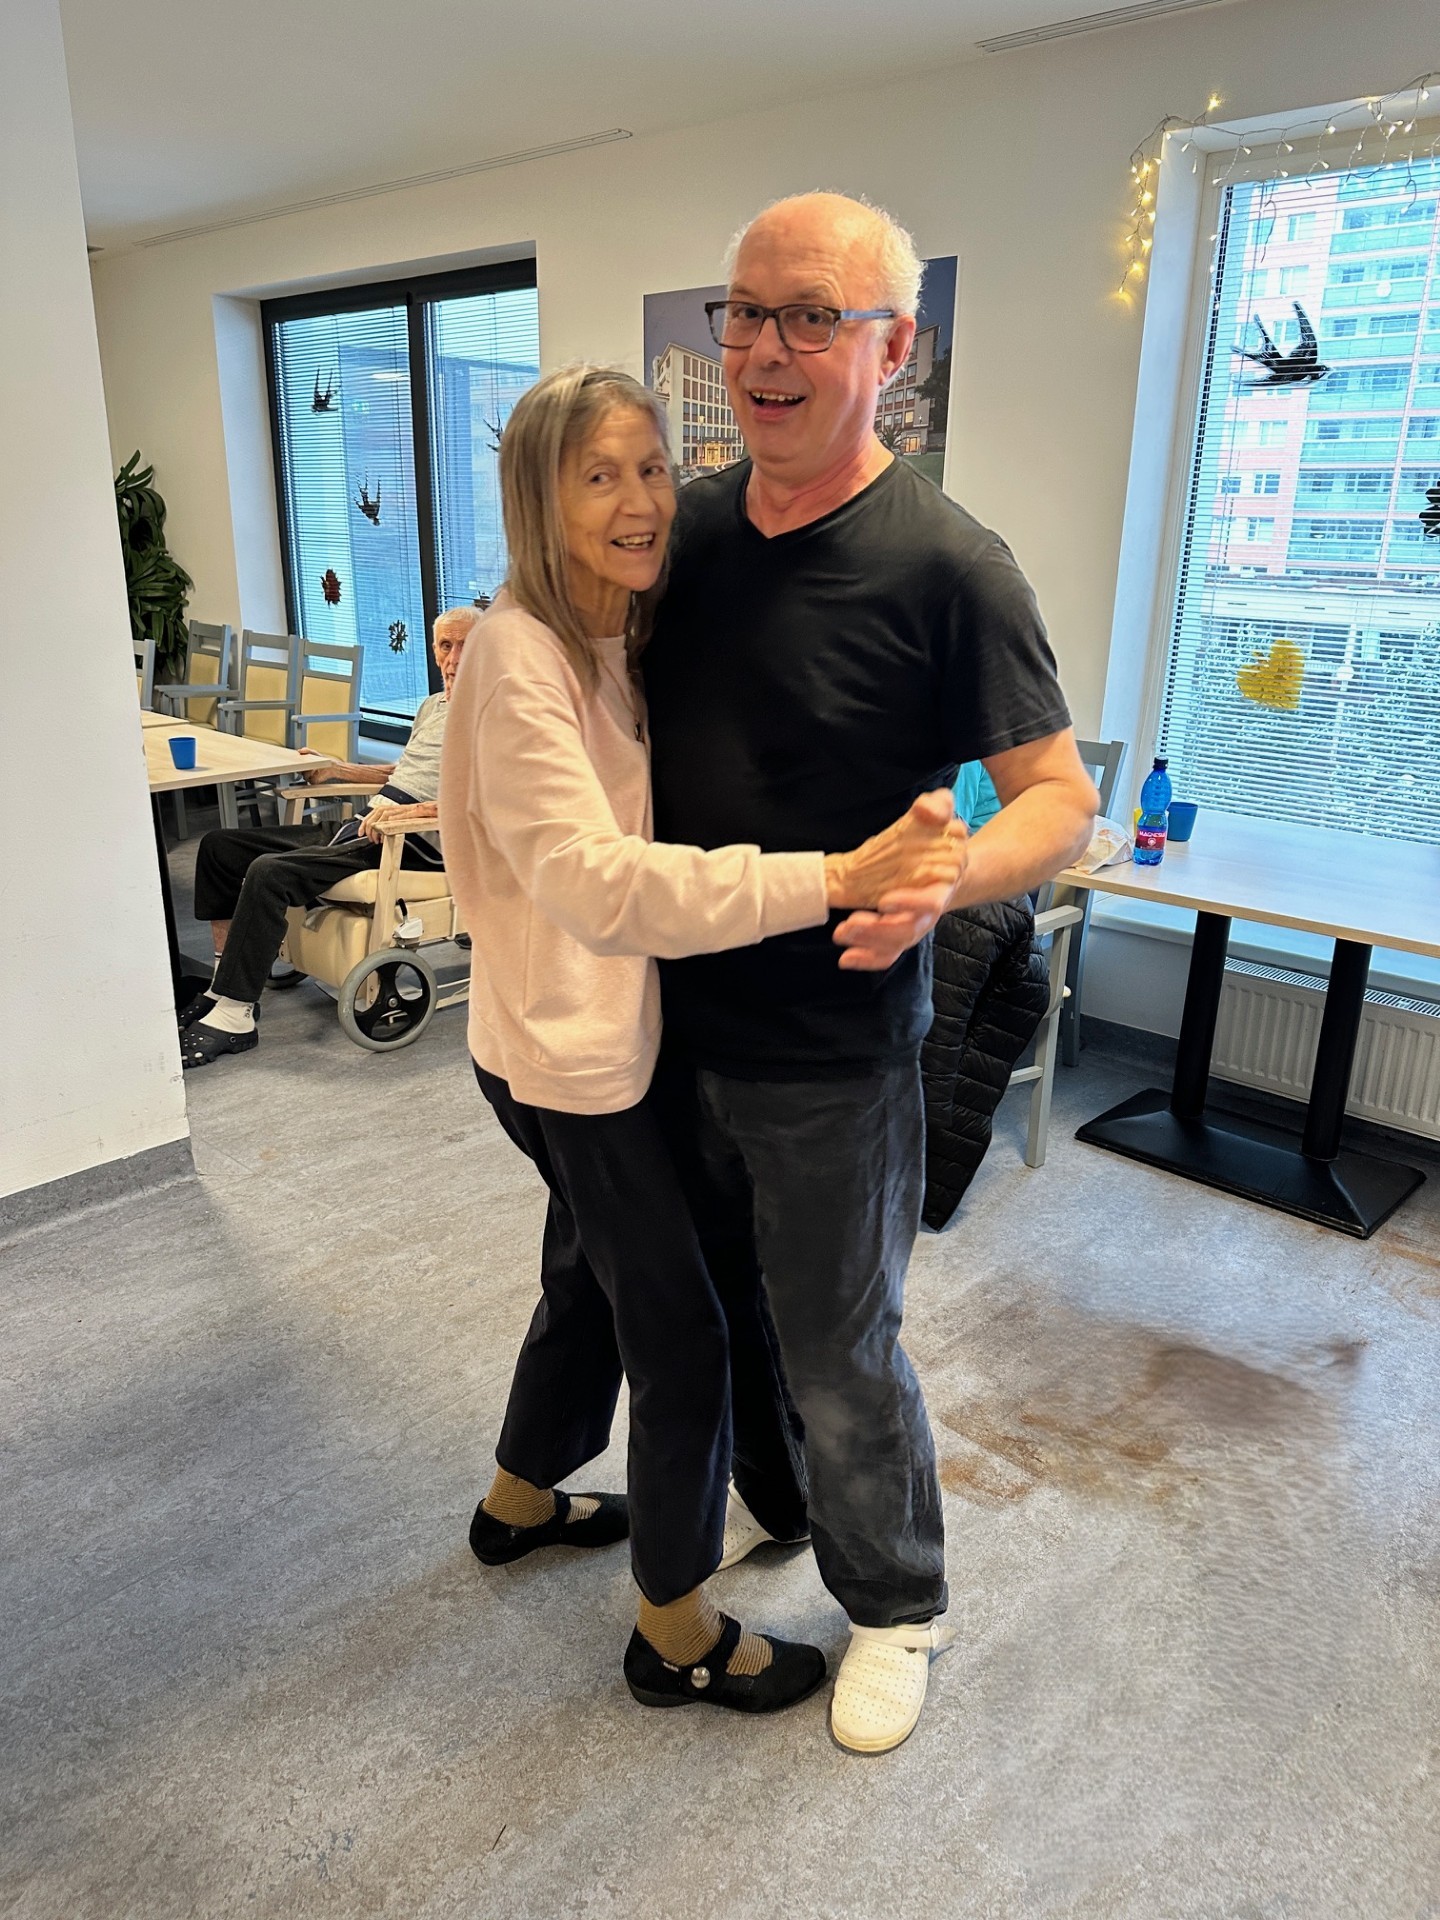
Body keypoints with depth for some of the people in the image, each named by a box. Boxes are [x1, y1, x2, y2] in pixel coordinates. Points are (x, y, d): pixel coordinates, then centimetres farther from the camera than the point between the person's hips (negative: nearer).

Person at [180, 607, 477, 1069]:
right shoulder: (431, 706, 22)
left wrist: (413, 810, -29)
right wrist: (335, 771, 29)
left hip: (411, 846, -10)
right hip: (364, 828, 10)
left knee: (269, 873, -28)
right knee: (221, 845, 6)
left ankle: (234, 1017, -19)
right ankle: (225, 985, 5)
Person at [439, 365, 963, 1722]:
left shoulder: (618, 639, 7)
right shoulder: (520, 655, -22)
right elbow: (593, 879, -35)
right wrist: (828, 881, -44)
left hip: (607, 1035, 9)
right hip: (569, 1051, -9)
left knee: (594, 1277, 25)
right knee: (681, 1331, 3)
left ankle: (521, 1500, 50)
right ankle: (678, 1632, 25)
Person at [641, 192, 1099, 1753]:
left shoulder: (943, 565, -17)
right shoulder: (692, 523, 2)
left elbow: (1059, 796, -15)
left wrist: (944, 880, -33)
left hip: (831, 1053, -6)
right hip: (684, 1021, 6)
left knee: (840, 1357, 11)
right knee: (731, 1303, 25)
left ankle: (894, 1605, 40)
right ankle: (773, 1497, 54)